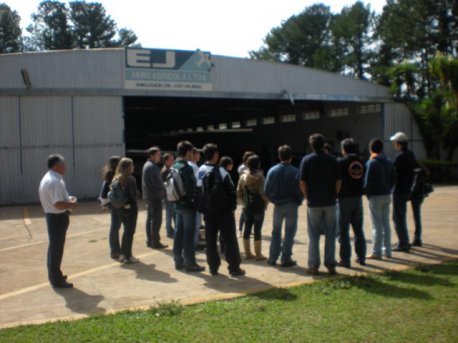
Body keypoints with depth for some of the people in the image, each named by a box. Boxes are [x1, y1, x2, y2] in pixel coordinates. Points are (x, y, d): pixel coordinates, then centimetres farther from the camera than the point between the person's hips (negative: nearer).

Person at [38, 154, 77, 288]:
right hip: (58, 217, -11)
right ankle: (56, 280, 9)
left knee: (54, 246, 21)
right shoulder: (55, 181, -24)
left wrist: (68, 199, 10)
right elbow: (58, 204, -30)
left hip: (53, 216, 11)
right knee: (57, 248, -1)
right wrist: (71, 204, -13)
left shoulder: (48, 178, 11)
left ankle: (54, 275, 36)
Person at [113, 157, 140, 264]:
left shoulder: (116, 179, 4)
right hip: (130, 208, -7)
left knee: (126, 230, 19)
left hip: (120, 207, 7)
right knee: (130, 232, 3)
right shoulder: (130, 179, -17)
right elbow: (134, 194, -18)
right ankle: (128, 256, 7)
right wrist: (137, 193, 2)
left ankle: (123, 254, 24)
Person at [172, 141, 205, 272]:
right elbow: (190, 189, -21)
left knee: (178, 232, 12)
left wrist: (176, 198, 15)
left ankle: (178, 261, 19)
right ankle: (189, 262, 2)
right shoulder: (187, 168, -17)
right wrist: (195, 200, -9)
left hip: (177, 204, 9)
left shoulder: (174, 167, 10)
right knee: (188, 234, -3)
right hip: (188, 205, -8)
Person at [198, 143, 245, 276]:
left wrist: (202, 208, 11)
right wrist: (232, 207, -1)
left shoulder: (200, 172, 2)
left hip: (208, 211, 5)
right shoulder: (221, 171, -13)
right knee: (229, 239, 2)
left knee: (210, 240, 10)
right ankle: (234, 268, 4)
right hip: (224, 211, -5)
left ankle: (213, 267, 13)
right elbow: (231, 191, -13)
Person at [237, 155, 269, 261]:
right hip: (258, 206, -5)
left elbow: (239, 192, 4)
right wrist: (266, 202, 0)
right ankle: (258, 254, 5)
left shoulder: (243, 176, 2)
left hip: (247, 206, 5)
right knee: (257, 230, 0)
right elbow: (262, 192, -15)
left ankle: (248, 253, 17)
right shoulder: (260, 177, -11)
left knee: (247, 229, 10)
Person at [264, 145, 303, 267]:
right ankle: (286, 259, 5)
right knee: (289, 232, 6)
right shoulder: (294, 171, -14)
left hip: (278, 205, 3)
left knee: (276, 232, 15)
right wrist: (299, 201, 7)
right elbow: (300, 189, -12)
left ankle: (272, 258, 17)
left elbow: (266, 190, -3)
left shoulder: (272, 170, -5)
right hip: (291, 205, -3)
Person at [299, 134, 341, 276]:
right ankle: (330, 264, 11)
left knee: (314, 236, 6)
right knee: (330, 235, 9)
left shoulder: (307, 160, -4)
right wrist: (334, 195, 10)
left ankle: (314, 265, 9)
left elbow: (302, 182, -7)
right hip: (330, 202, 1)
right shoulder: (332, 159, 1)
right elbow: (338, 181, -1)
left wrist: (308, 197, 5)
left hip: (314, 203, -1)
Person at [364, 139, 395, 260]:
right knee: (386, 224, 13)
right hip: (387, 195, 7)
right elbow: (392, 179, 11)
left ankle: (376, 252, 2)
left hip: (375, 197, -7)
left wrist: (367, 193, -2)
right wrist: (388, 189, 13)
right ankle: (387, 251, 19)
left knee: (377, 226, -2)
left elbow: (368, 181, -16)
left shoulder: (372, 163, -14)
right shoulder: (389, 162, 9)